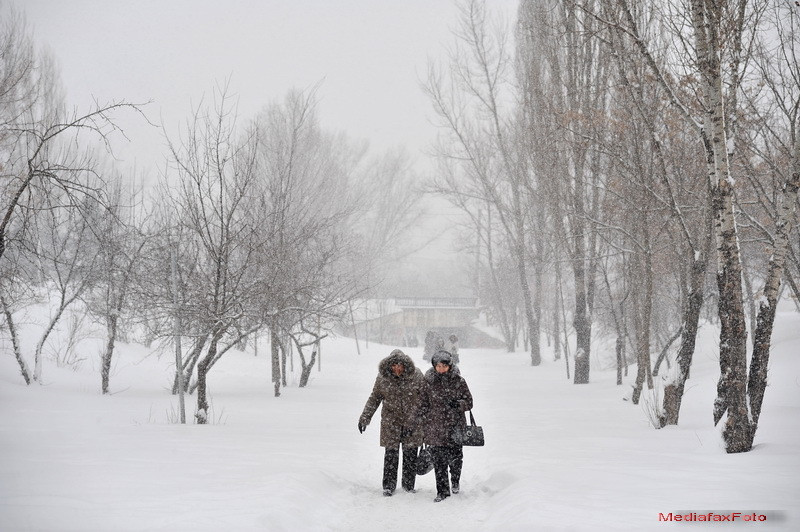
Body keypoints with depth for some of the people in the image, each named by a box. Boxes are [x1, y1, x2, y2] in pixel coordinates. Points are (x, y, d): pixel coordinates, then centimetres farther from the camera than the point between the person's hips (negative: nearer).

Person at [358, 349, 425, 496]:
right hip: (391, 421, 0)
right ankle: (389, 485, 11)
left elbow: (423, 399, -4)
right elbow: (374, 398, 7)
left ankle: (409, 484, 18)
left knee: (410, 453, 4)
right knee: (391, 453, -1)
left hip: (412, 421, 0)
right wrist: (364, 418, 3)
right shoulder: (383, 377, -5)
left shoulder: (416, 375, -9)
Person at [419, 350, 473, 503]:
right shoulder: (428, 382, 1)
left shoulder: (458, 381, 0)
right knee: (438, 460, -2)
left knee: (456, 457, 6)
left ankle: (455, 481, 35)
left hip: (456, 425, 0)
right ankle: (442, 490, 9)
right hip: (436, 428, 0)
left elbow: (469, 402, 4)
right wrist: (425, 429, 6)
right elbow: (423, 405, 8)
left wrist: (458, 404, -18)